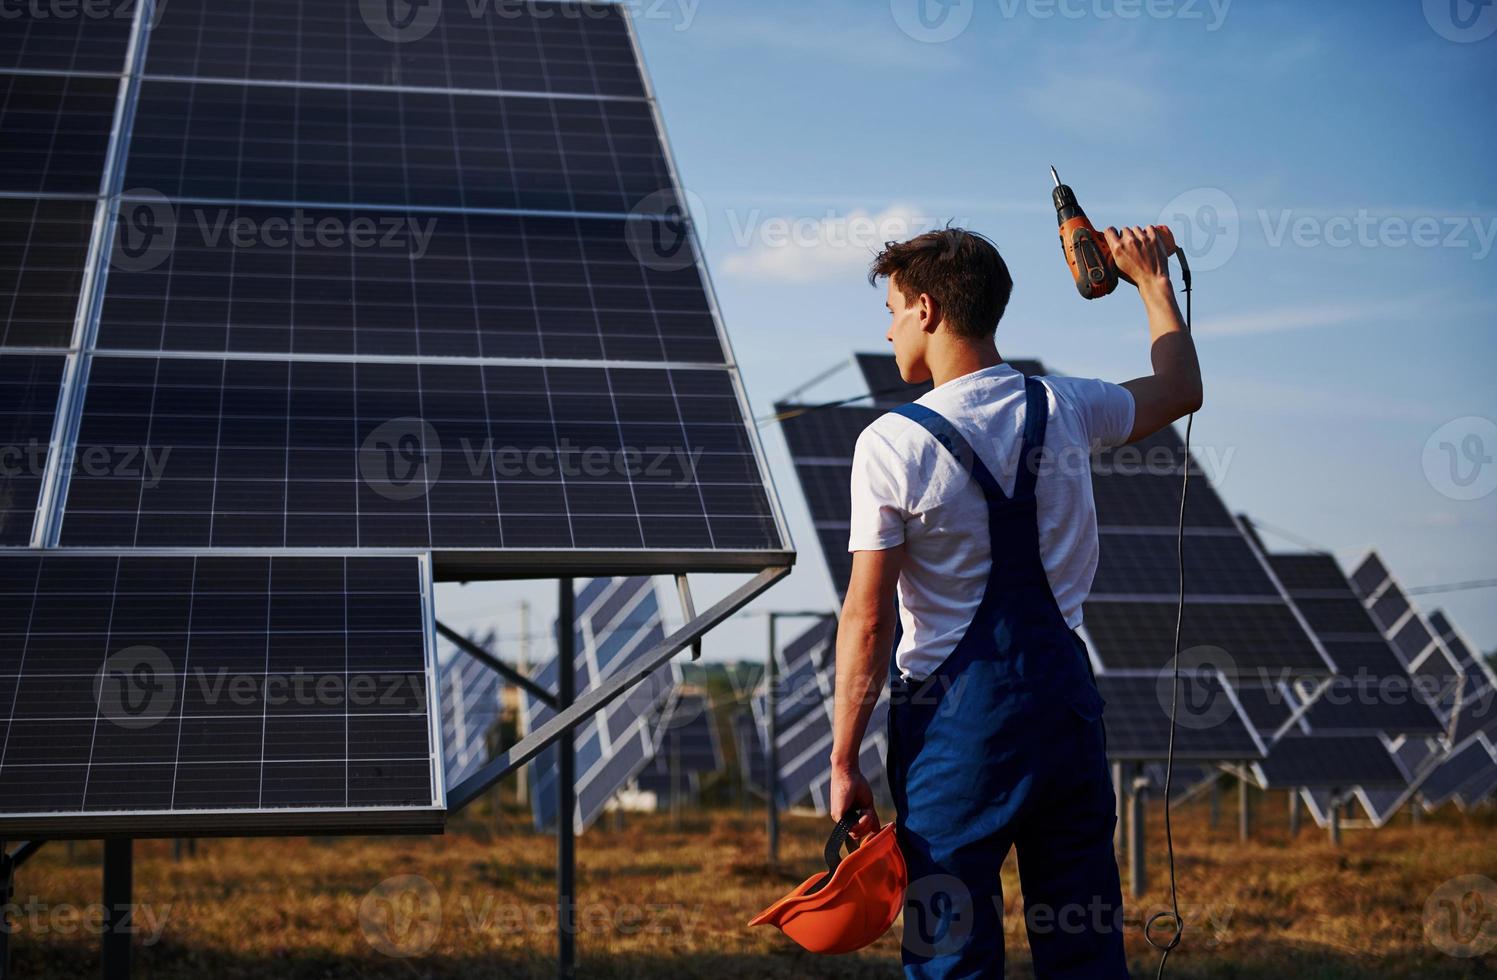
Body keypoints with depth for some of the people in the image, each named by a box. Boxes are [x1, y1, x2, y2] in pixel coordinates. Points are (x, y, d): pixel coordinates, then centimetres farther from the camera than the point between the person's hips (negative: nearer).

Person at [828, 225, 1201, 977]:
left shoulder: (892, 444, -11)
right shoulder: (1064, 409, 1)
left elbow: (869, 618, -12)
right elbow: (1182, 387, 22)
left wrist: (844, 759, -6)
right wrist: (1153, 281, 36)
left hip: (955, 716, -4)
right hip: (1063, 690, 5)